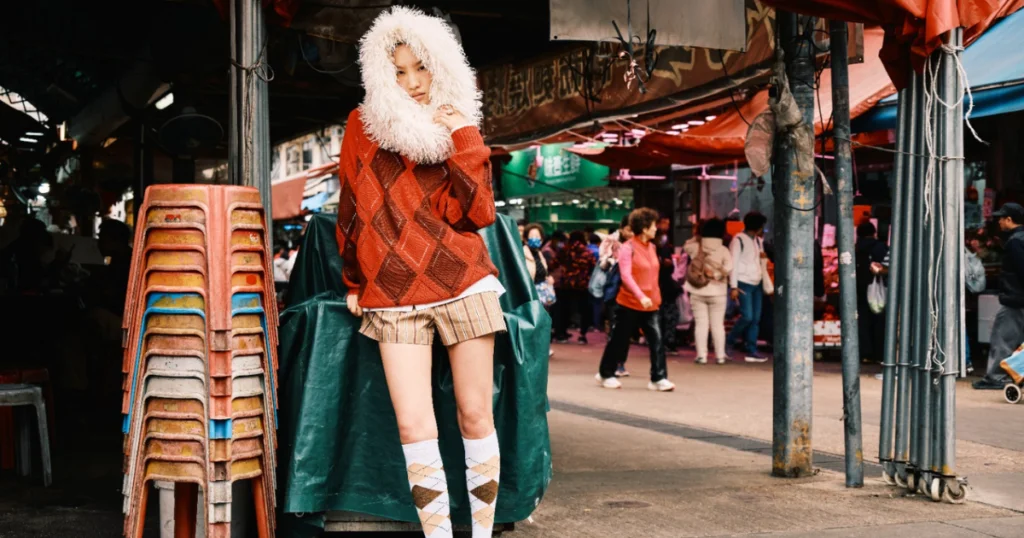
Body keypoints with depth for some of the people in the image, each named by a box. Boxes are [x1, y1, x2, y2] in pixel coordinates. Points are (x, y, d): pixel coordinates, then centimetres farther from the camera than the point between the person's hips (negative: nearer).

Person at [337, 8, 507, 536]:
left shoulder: (456, 132, 8)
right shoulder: (363, 126, 7)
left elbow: (478, 212, -6)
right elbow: (351, 211, 14)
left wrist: (464, 140, -11)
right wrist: (355, 283, 19)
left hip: (461, 283, 0)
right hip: (392, 295, 0)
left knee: (476, 416, 2)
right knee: (414, 425, -7)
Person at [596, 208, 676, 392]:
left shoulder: (652, 247, 9)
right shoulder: (628, 248, -12)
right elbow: (626, 275, -20)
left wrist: (656, 297, 14)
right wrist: (641, 296, -30)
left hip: (650, 304, 6)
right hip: (630, 303, -6)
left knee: (657, 340, -6)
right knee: (619, 340, 6)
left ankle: (658, 378, -4)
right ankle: (605, 374, 22)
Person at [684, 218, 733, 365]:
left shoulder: (696, 247, -2)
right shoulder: (723, 250, -6)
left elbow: (686, 246, 20)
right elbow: (729, 269, -17)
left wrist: (697, 238, 20)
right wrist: (715, 274, -8)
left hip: (697, 292, 1)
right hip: (717, 292, -1)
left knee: (701, 323, 3)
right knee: (717, 324, 5)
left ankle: (702, 355, -1)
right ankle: (720, 355, 7)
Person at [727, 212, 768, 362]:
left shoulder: (758, 240, 17)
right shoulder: (739, 240, -5)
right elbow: (733, 263, -10)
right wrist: (734, 286, -15)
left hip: (756, 284, 7)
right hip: (743, 284, -7)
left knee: (756, 319, 1)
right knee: (747, 316, -15)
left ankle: (751, 351, 3)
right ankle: (729, 343, 2)